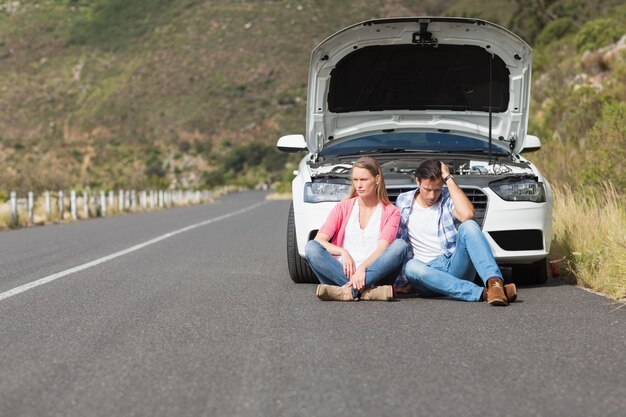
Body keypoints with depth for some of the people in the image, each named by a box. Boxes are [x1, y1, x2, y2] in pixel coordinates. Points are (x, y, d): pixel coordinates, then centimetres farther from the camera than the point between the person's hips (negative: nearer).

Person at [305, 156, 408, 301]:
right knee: (311, 247, -25)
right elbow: (319, 240, 3)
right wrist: (342, 252, -16)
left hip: (373, 275, -1)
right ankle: (364, 292, -39)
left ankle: (349, 290, -41)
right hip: (342, 273, 1)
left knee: (400, 245, -27)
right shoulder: (343, 207, 15)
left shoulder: (391, 212, 10)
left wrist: (362, 268, -26)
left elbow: (383, 248, -7)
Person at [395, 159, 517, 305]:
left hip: (455, 266, 0)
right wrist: (402, 281, 9)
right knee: (411, 267, -37)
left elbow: (467, 215, -20)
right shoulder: (403, 201, 11)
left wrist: (449, 178, -11)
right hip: (429, 270, 1)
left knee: (469, 225, -27)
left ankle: (494, 282, -49)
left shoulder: (448, 199, 4)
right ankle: (483, 293, -46)